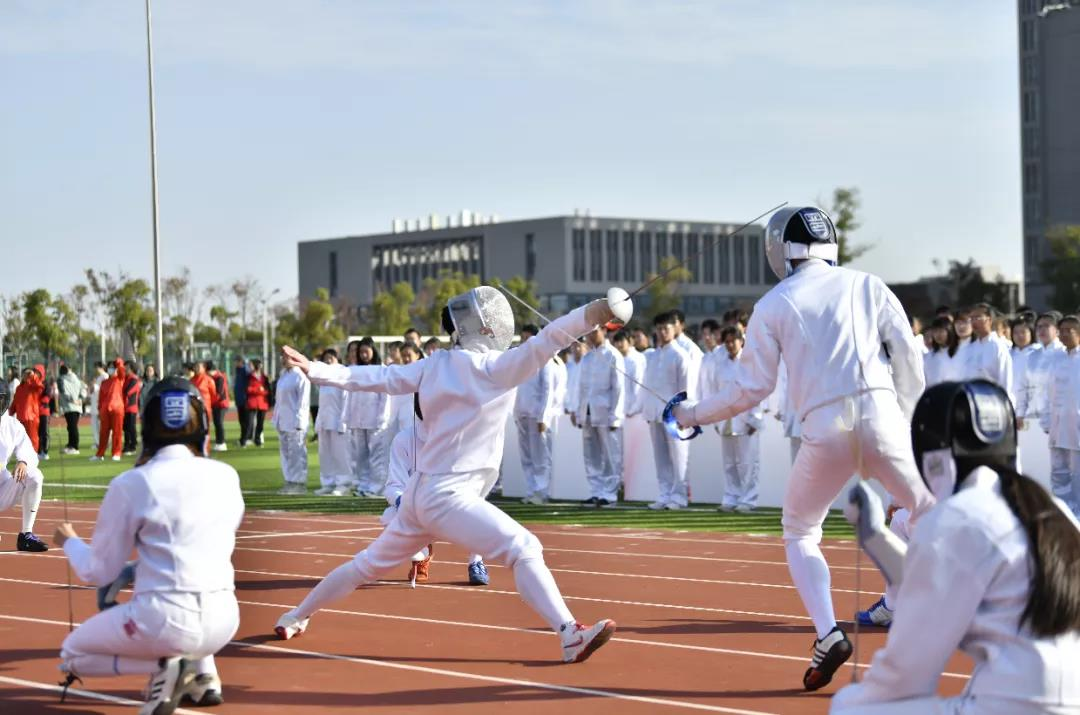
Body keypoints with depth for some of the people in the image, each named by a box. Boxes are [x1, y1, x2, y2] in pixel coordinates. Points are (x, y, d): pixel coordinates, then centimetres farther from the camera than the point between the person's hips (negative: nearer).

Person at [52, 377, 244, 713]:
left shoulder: (131, 485, -6)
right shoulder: (226, 475, 5)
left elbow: (99, 573, 3)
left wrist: (69, 542, 23)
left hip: (165, 620, -5)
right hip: (223, 620, 5)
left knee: (71, 655, 22)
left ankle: (162, 667, -2)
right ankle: (202, 675, 18)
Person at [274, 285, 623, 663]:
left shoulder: (435, 364, 7)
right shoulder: (491, 367, -13)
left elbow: (378, 377, 6)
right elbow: (540, 346, -26)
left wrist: (314, 371, 9)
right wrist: (592, 313, -37)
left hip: (420, 493, 8)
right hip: (449, 497, -8)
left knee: (370, 565, 25)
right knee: (523, 549, -17)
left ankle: (295, 617, 40)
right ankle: (571, 635, -33)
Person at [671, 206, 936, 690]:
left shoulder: (774, 304, 8)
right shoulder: (867, 284, 13)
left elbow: (751, 388, 6)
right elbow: (909, 356, 6)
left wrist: (693, 414, 21)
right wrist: (906, 420, 16)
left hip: (825, 428, -1)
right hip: (879, 415, 1)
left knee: (800, 533, 18)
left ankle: (828, 634, -2)